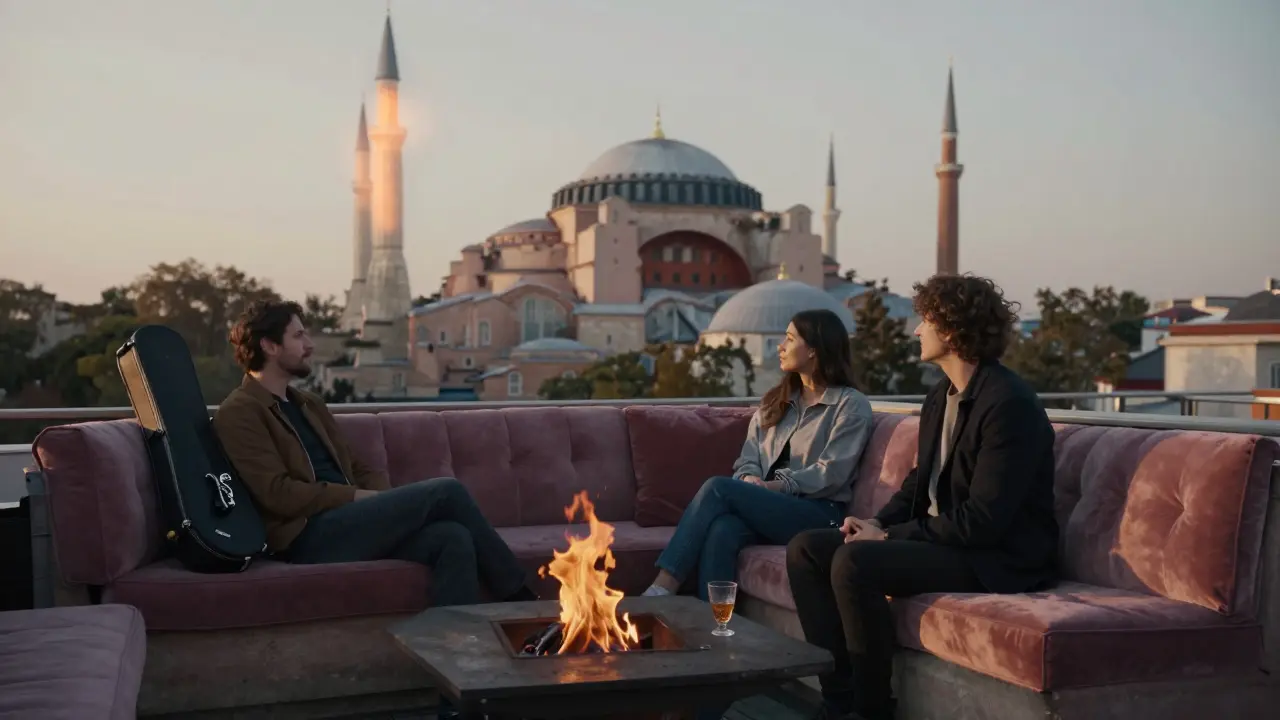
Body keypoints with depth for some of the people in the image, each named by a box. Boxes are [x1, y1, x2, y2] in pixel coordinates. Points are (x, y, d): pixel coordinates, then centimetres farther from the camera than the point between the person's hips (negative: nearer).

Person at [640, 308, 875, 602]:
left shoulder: (851, 405, 2)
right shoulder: (775, 401, 22)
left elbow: (831, 473, -9)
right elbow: (749, 455, 13)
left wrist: (779, 485, -16)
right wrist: (749, 480, -9)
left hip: (817, 514, -5)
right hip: (766, 507, 5)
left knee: (719, 488, -27)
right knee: (722, 531, -32)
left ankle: (661, 589, -31)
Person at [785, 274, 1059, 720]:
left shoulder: (1008, 403, -19)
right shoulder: (940, 397, 10)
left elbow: (983, 521, -24)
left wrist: (889, 536, -18)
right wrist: (880, 522, 0)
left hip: (996, 557, -9)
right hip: (937, 536, 10)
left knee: (853, 561, -29)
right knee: (806, 549, -2)